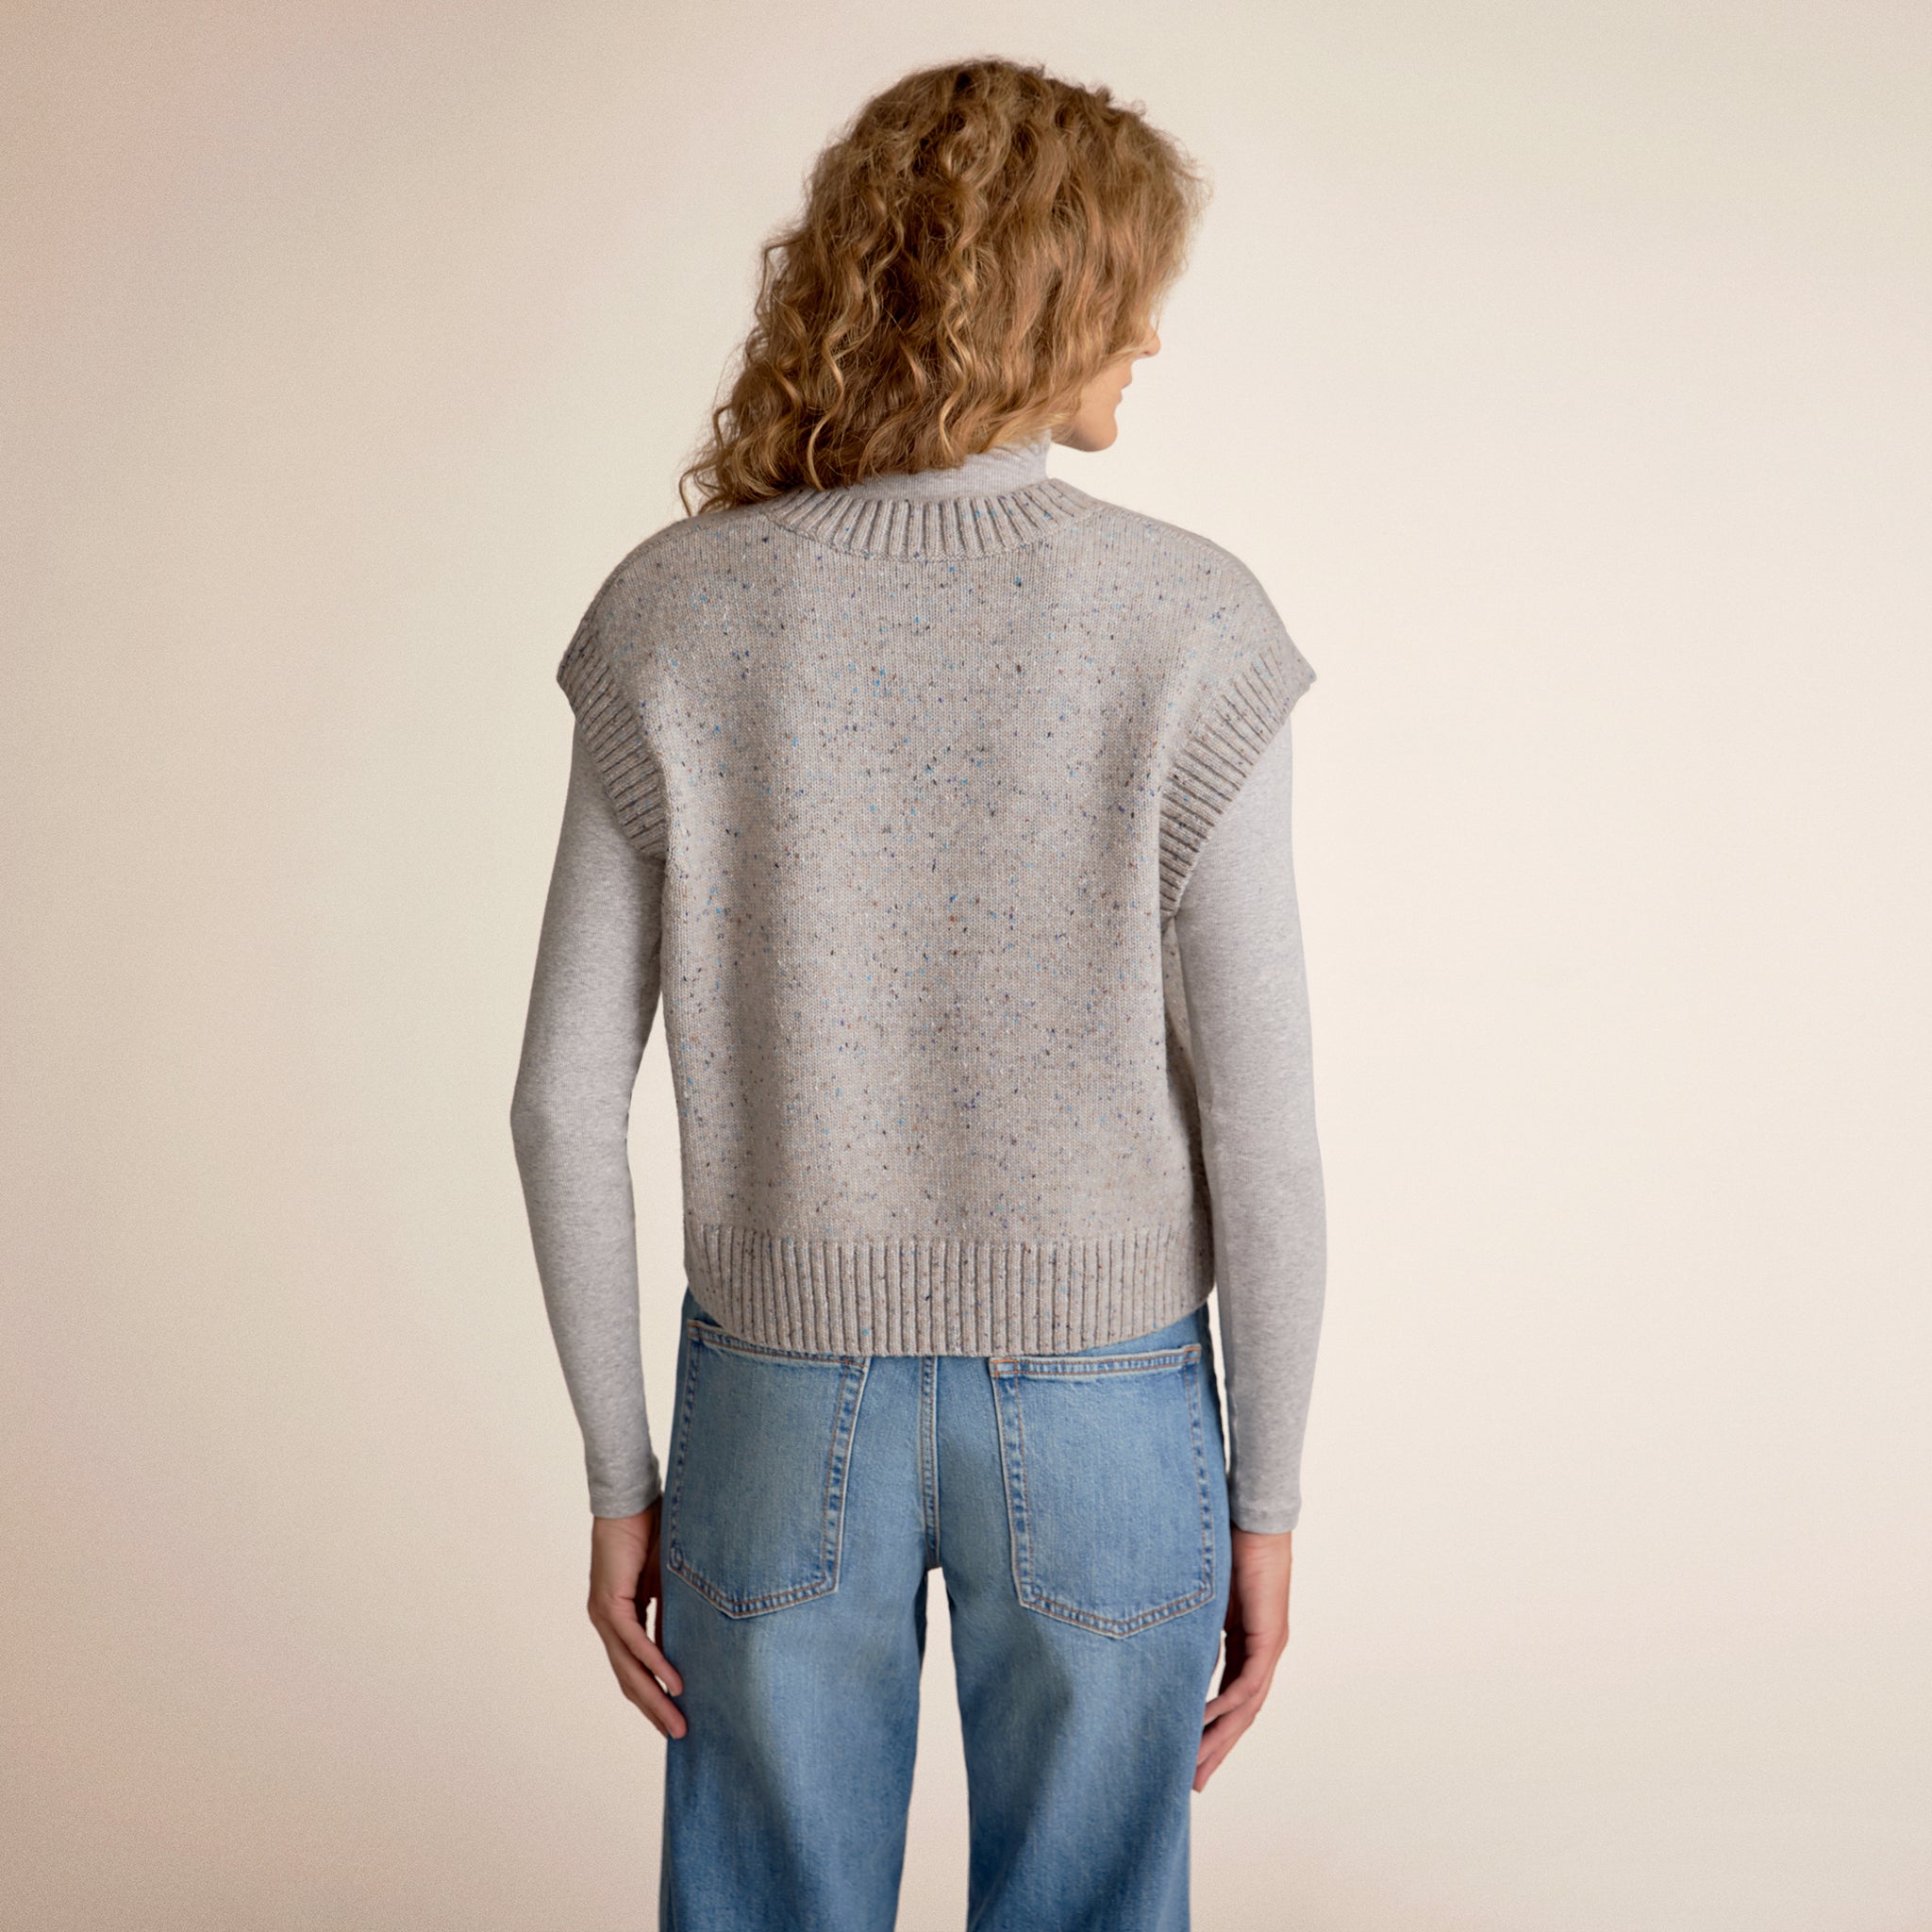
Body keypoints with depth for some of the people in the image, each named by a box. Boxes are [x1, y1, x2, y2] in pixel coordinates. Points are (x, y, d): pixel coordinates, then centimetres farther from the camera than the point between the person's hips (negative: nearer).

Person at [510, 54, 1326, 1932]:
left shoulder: (680, 615, -9)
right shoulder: (1185, 626, -14)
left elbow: (564, 1103, -7)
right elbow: (1259, 1123, -13)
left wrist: (618, 1480, 4)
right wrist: (1267, 1502, 0)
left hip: (786, 1410, 1)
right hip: (1102, 1417, -1)